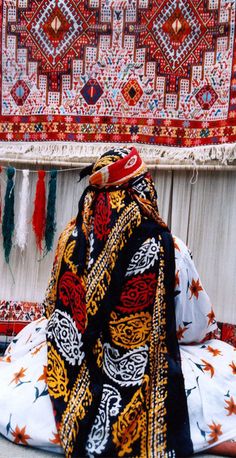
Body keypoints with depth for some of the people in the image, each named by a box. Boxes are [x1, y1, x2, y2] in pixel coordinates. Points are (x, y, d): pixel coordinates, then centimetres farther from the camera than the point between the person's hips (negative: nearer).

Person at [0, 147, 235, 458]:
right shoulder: (166, 247, -19)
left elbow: (55, 308, 5)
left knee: (34, 332, 30)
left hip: (71, 374, 3)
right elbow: (199, 327, -5)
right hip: (143, 381, -2)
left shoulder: (72, 237, -10)